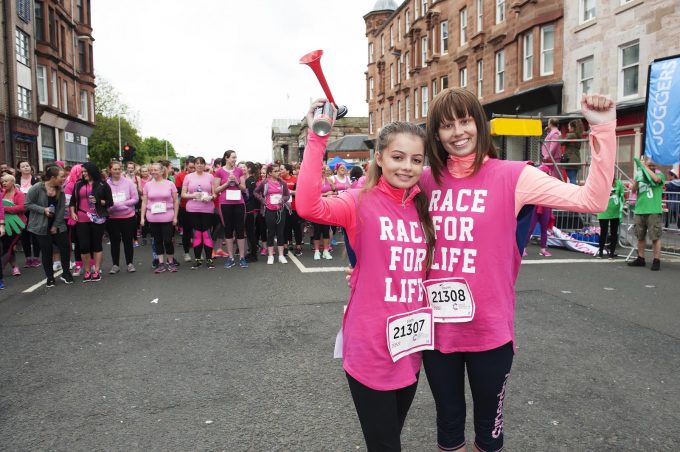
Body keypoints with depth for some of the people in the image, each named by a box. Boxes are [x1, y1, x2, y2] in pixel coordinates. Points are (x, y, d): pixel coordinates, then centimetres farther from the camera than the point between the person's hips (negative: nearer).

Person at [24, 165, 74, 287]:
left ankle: (66, 274, 18)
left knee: (65, 247, 0)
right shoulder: (37, 188, -13)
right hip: (42, 227, -3)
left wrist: (56, 226, -7)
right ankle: (50, 278, 18)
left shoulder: (60, 190, -2)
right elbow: (27, 204, -9)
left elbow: (62, 209, -3)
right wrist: (43, 209, -22)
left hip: (57, 225, 3)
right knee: (47, 252, 3)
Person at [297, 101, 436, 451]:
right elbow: (309, 206, -31)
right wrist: (317, 138, -32)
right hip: (370, 349, -5)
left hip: (410, 348, 6)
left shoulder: (423, 209, 5)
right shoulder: (361, 202, -11)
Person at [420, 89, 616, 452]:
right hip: (436, 327, 3)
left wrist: (602, 130, -20)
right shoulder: (426, 180, 0)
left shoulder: (511, 176, -9)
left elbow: (592, 200, -15)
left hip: (490, 329, -2)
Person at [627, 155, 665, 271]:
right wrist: (636, 179, -14)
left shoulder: (660, 174, 4)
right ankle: (640, 259, 20)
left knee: (655, 237, -4)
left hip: (654, 211, -4)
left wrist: (645, 166, -12)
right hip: (639, 210, 4)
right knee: (640, 236, 11)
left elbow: (656, 179, -20)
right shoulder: (641, 175, 13)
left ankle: (657, 261, 0)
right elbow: (633, 190, 4)